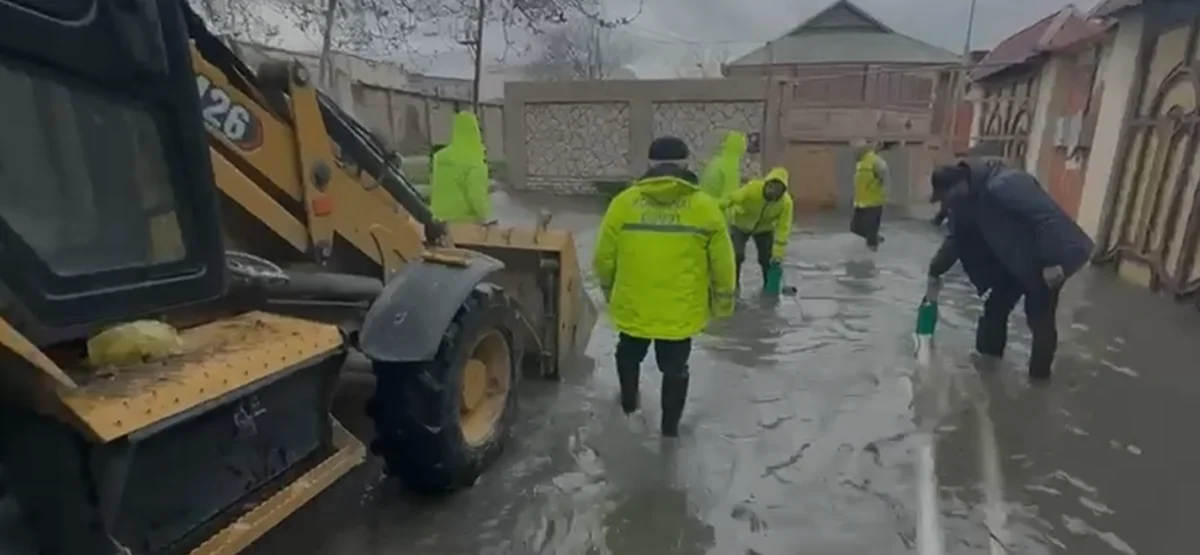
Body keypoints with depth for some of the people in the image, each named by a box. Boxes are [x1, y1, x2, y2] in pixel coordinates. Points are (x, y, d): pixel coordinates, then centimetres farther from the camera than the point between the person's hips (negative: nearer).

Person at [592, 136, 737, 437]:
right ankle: (670, 425, 36)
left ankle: (629, 403, 51)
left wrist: (608, 289, 17)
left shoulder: (624, 202, -8)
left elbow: (604, 257, -1)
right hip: (681, 311, 0)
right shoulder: (705, 207, -8)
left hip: (632, 306, 1)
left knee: (629, 356, 29)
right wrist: (723, 303, 14)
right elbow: (722, 265, -2)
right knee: (675, 369, 21)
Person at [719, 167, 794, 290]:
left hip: (765, 228, 2)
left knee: (768, 258, -1)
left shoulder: (786, 202, -29)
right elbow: (732, 198, -37)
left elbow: (783, 228, -26)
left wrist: (778, 253, -28)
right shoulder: (752, 188, -36)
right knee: (736, 255, -12)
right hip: (740, 224, -2)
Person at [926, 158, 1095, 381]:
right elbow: (957, 238, 7)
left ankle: (1039, 375, 14)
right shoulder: (971, 199, -1)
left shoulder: (1001, 186, -32)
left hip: (1044, 264, -9)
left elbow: (1047, 217, -33)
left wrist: (1053, 262, -32)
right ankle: (987, 358, 29)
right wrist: (936, 269, 3)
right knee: (996, 307, 14)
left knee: (1040, 318, 0)